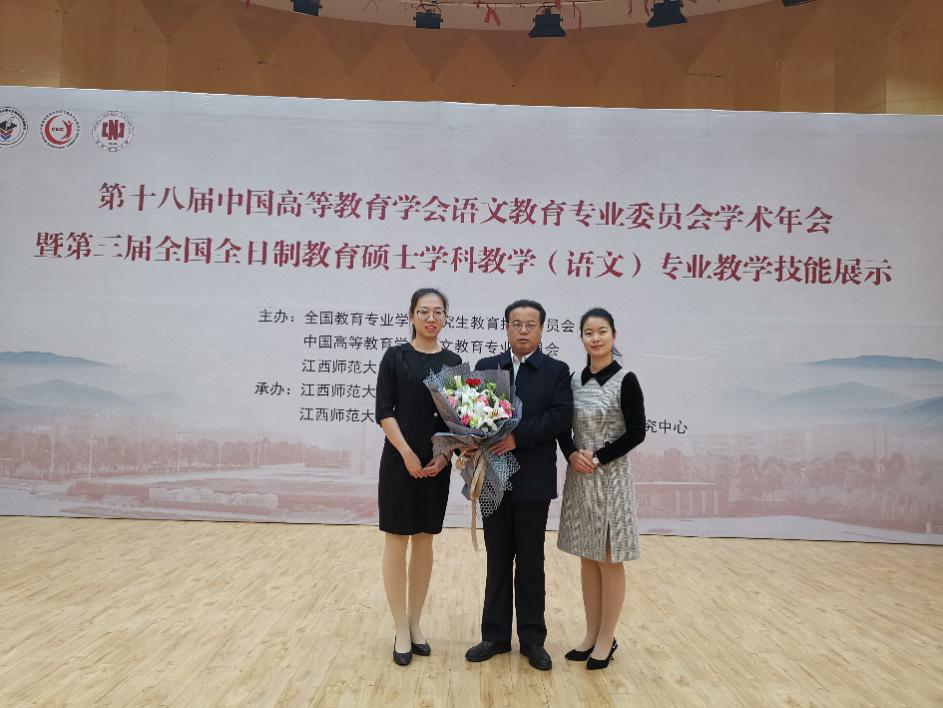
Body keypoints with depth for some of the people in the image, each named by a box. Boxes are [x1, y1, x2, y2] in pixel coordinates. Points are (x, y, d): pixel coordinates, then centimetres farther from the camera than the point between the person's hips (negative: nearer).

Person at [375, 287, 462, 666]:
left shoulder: (453, 362, 7)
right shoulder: (395, 356, -3)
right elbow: (383, 411, -7)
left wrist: (445, 454, -8)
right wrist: (406, 454, -15)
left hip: (437, 463, 4)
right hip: (400, 461, -3)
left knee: (424, 541, 11)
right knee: (397, 541, 2)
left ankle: (415, 623, 23)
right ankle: (401, 630, 13)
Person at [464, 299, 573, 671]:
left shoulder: (556, 371, 1)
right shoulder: (485, 367, 8)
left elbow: (561, 417, -12)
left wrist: (517, 437, -21)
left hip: (533, 481, -2)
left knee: (531, 563, 9)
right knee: (497, 561, 13)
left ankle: (532, 639, 22)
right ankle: (495, 635, 25)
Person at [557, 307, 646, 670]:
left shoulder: (625, 380, -9)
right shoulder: (575, 380, 7)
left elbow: (636, 432, -11)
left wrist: (598, 458, -16)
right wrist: (572, 454, -10)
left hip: (611, 479, -5)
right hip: (579, 479, 5)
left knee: (609, 561, 4)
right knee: (588, 560, 13)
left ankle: (607, 639, 18)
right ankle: (591, 634, 25)